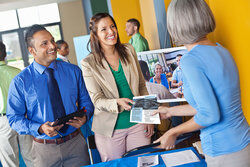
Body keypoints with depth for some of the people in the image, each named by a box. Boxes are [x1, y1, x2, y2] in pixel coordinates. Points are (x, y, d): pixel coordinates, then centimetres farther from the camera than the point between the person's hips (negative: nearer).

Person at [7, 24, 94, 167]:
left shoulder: (73, 71, -1)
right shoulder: (20, 82, -7)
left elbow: (85, 100, 7)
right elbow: (14, 118, -5)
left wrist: (84, 117, -14)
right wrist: (40, 128, -21)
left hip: (76, 143, 2)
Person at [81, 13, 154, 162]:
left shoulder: (129, 51, 2)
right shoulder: (89, 64, -9)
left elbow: (142, 86, 8)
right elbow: (97, 100, -10)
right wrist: (118, 103, -30)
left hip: (137, 123, 3)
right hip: (110, 129, -3)